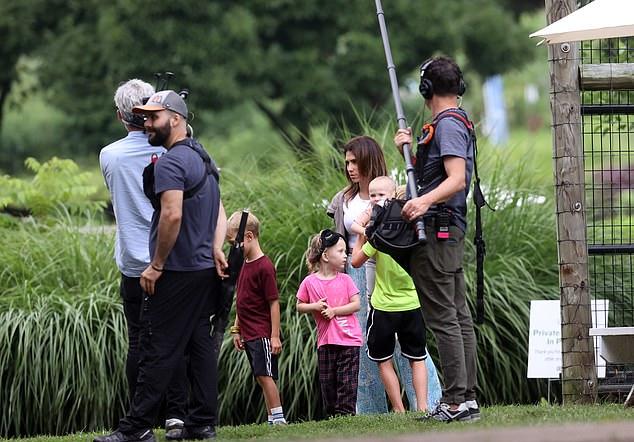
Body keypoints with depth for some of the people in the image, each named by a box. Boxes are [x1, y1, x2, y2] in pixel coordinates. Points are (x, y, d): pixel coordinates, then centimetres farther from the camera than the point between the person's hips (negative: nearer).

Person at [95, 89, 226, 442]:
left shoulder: (170, 163, -14)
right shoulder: (203, 159, 17)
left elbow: (172, 216, -24)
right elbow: (219, 213, 19)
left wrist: (156, 265, -18)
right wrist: (216, 248, 4)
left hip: (177, 274, -9)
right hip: (207, 269, 9)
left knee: (159, 350, -8)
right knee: (201, 345, 10)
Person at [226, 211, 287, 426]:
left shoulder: (264, 267, -13)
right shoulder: (243, 265, 13)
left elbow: (274, 303, -14)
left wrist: (275, 336, -17)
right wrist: (237, 330, 19)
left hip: (263, 334, -9)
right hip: (249, 334, 9)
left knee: (264, 375, -12)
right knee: (262, 378, 9)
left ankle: (278, 417, -9)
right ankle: (272, 419, 12)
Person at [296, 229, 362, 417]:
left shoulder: (345, 280, 0)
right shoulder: (309, 282, 0)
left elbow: (356, 304, -3)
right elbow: (299, 306, 7)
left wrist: (334, 310, -13)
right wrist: (315, 307, -12)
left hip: (349, 339, -1)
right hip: (325, 340, 1)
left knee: (347, 381, -5)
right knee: (327, 382, 5)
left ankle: (345, 413, -1)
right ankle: (331, 416, 14)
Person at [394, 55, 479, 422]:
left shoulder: (447, 124, -12)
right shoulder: (459, 122, 19)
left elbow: (457, 179, -23)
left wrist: (424, 201, -37)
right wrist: (409, 150, 13)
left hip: (435, 231, -10)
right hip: (452, 229, 10)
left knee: (442, 317, -10)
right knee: (460, 316, 10)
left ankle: (456, 402, -12)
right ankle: (469, 398, 11)